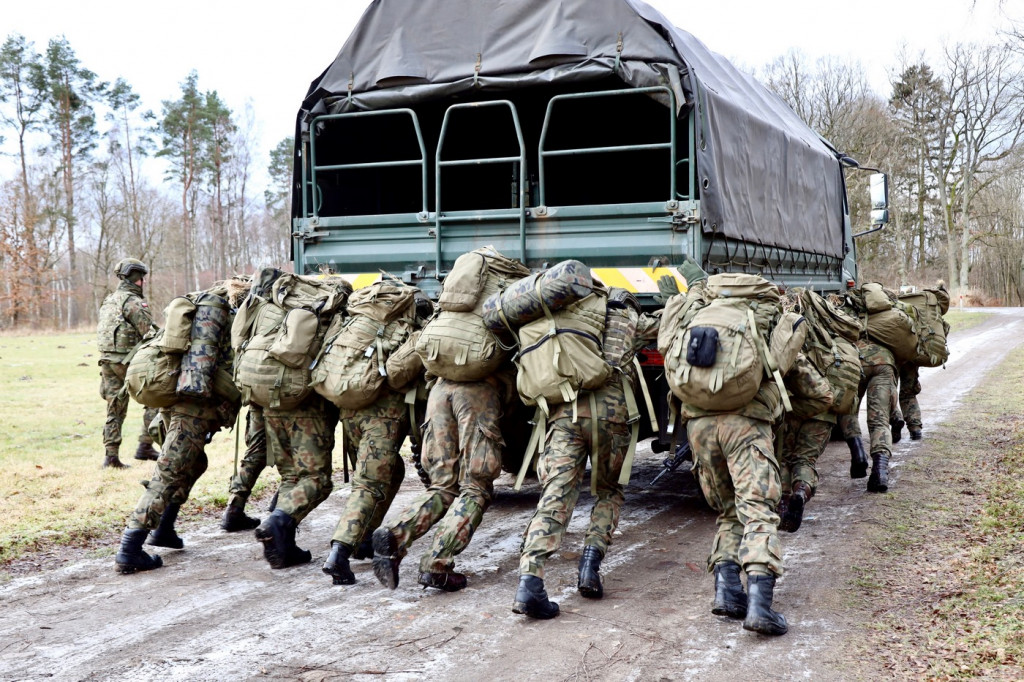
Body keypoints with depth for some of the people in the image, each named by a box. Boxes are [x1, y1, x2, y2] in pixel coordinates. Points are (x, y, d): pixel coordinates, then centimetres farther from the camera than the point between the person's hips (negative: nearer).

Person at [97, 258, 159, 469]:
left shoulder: (108, 301, 16)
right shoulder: (133, 302, -11)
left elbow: (104, 332, 17)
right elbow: (149, 333, -15)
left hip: (107, 360, 8)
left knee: (115, 408, 11)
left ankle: (111, 455, 8)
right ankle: (145, 446, 3)